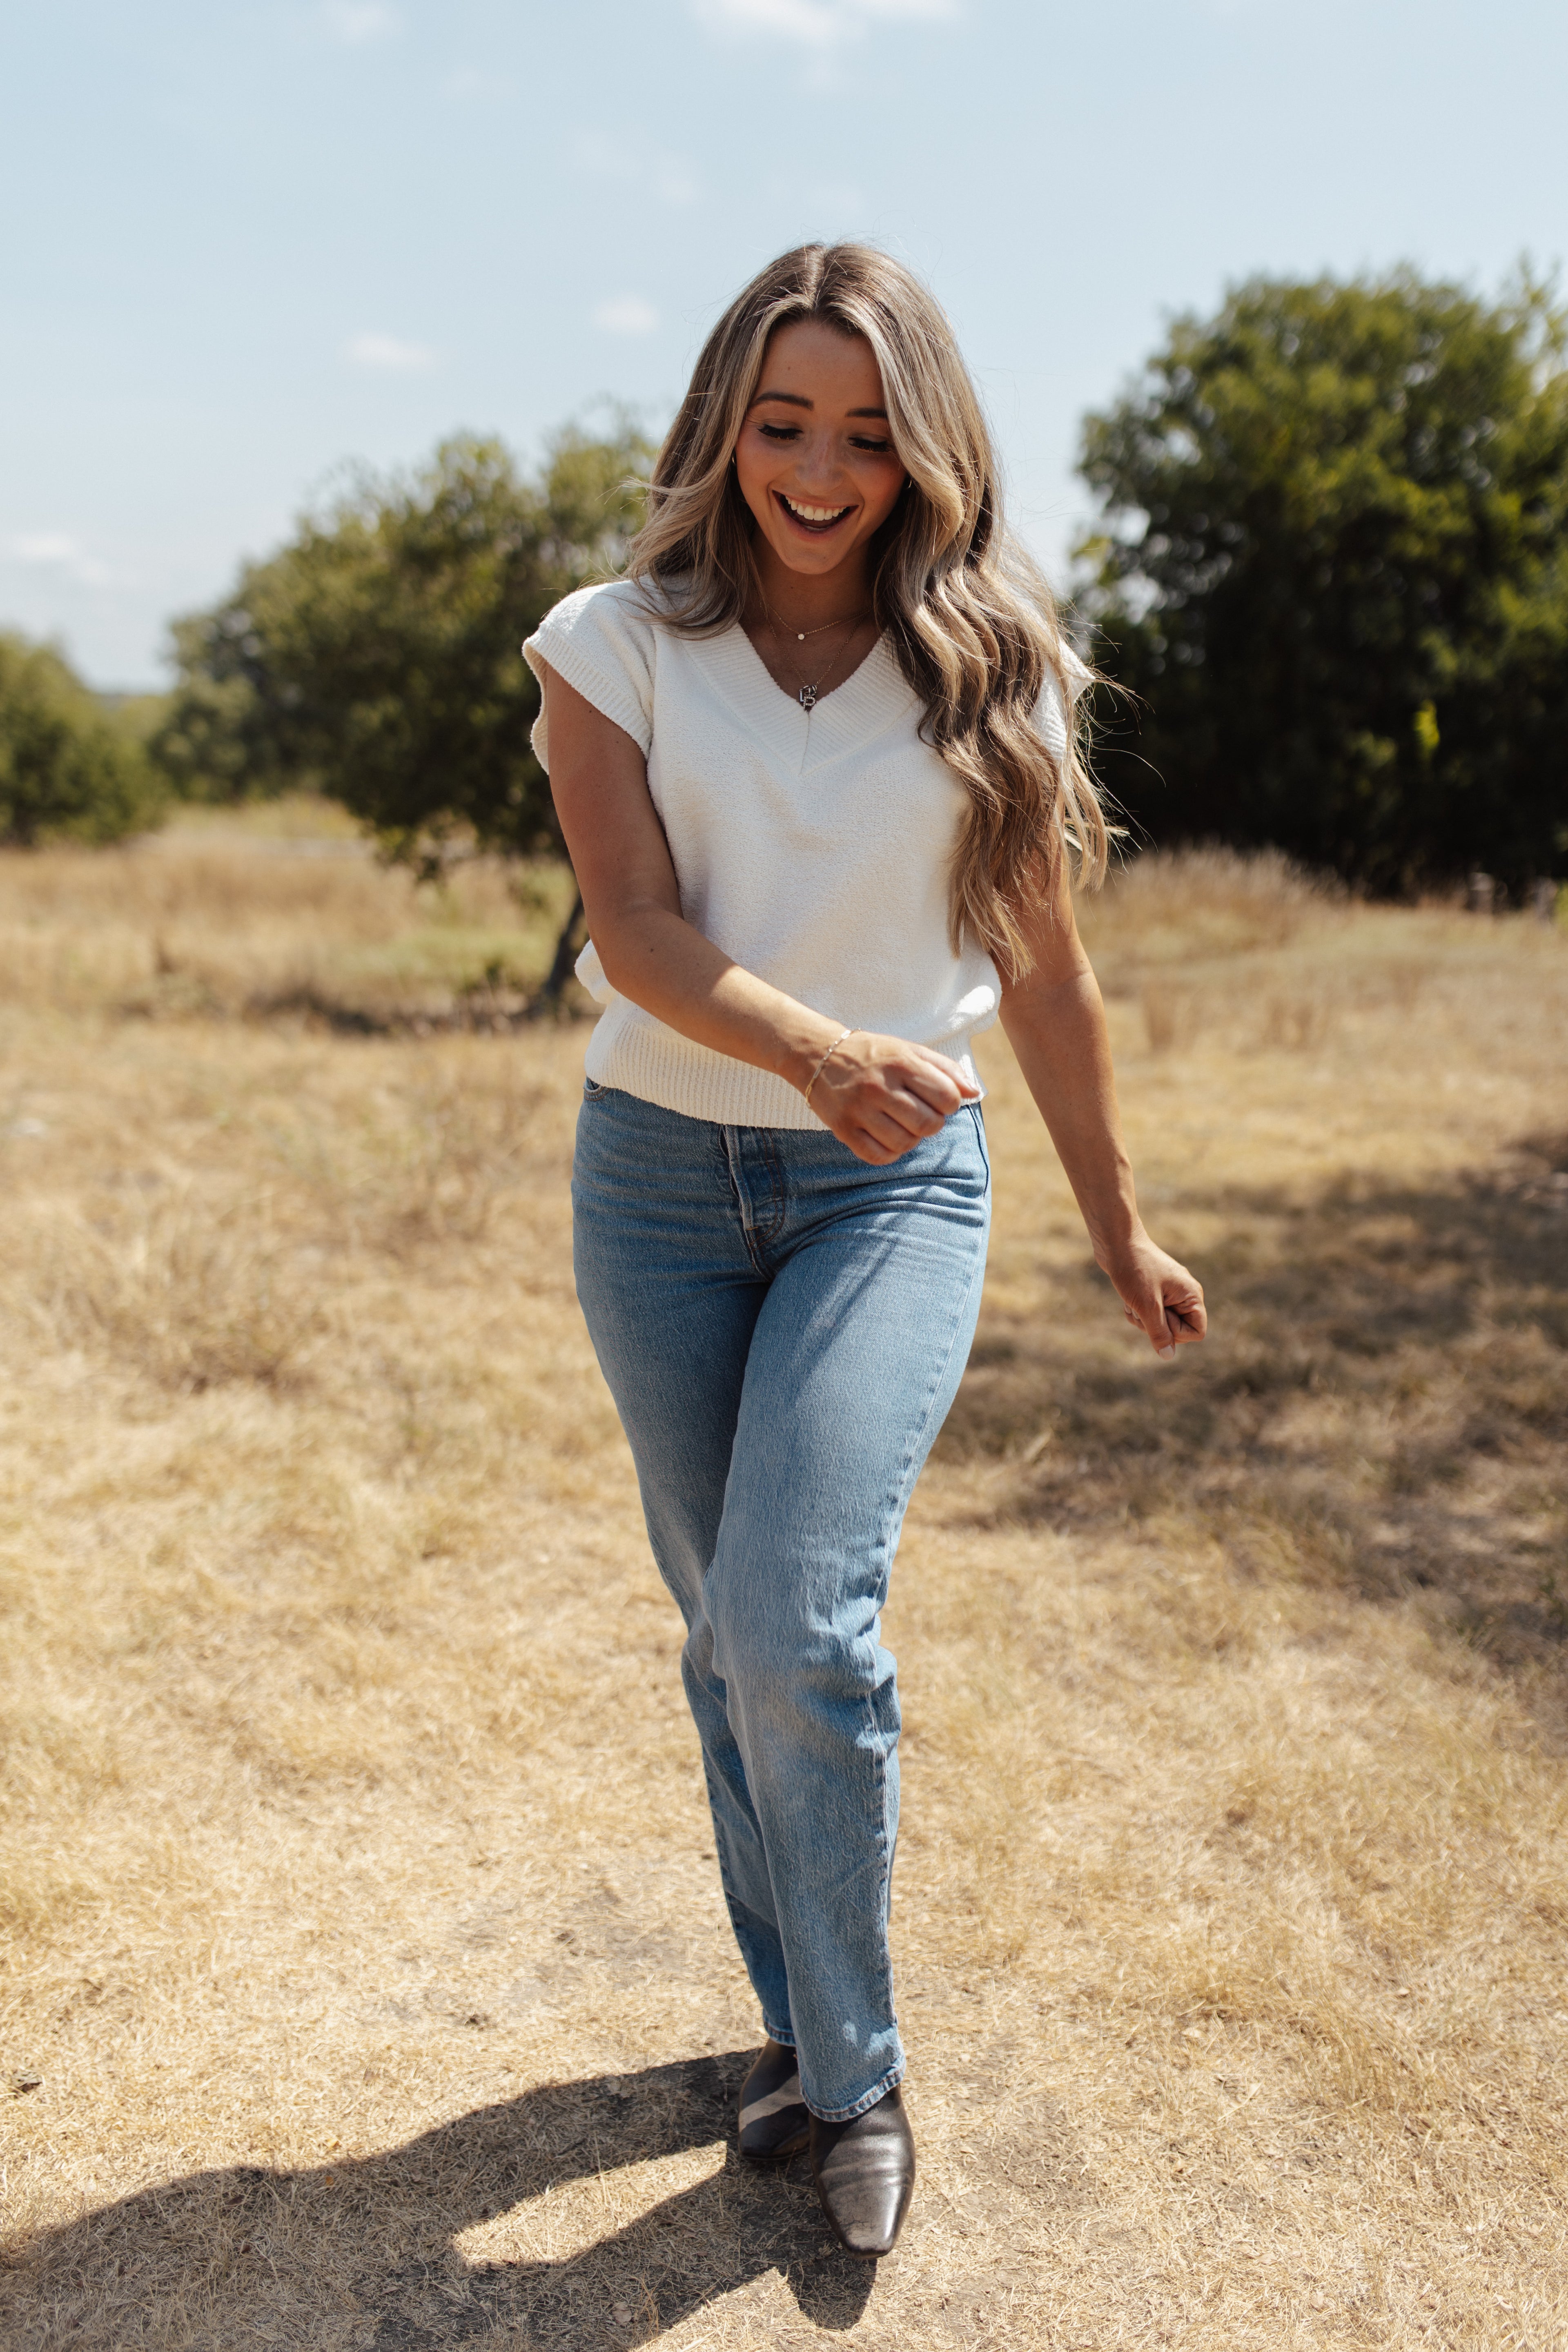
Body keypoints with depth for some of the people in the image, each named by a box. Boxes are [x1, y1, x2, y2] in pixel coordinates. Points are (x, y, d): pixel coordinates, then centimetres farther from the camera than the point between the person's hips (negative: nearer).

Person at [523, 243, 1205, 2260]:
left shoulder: (992, 674, 2)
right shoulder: (617, 645, 0)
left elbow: (1045, 976, 8)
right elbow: (637, 927, -14)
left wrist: (1118, 1228, 12)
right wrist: (821, 1049, -33)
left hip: (895, 1187, -1)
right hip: (660, 1177, 2)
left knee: (798, 1618, -16)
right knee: (730, 1634, 10)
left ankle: (852, 2078, 8)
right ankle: (805, 2028, 31)